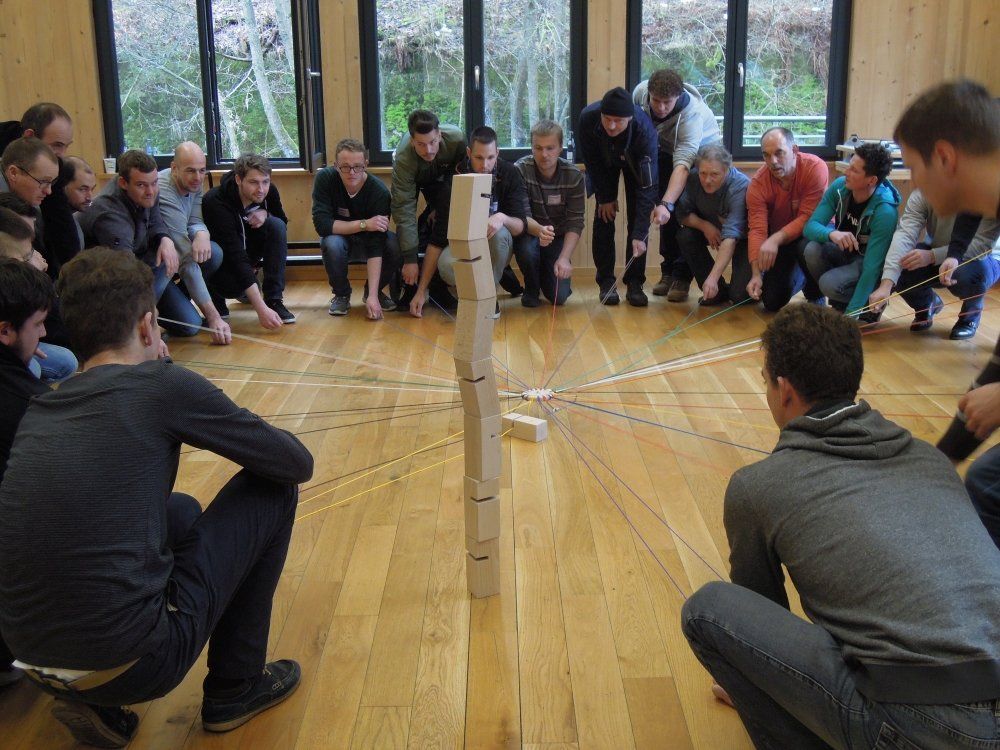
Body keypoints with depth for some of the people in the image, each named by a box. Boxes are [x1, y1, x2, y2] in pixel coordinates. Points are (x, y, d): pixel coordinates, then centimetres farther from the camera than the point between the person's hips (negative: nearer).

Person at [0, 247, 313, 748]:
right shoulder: (163, 385, -9)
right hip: (136, 662, -7)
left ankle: (95, 703, 20)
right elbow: (298, 464, 1)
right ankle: (236, 689, 18)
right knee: (273, 487, 7)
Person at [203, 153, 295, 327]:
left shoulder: (269, 191, -17)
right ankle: (215, 297, 4)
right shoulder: (216, 203, -34)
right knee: (235, 284, -36)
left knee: (277, 225, -22)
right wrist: (261, 309, -47)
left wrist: (265, 214, -23)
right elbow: (235, 258, -40)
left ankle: (274, 300, -18)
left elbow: (283, 220, 5)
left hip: (249, 245, 6)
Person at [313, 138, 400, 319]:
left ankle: (374, 291, -1)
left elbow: (375, 247, -32)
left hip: (367, 242, 0)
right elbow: (321, 224, -29)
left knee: (396, 246, -30)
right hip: (339, 238, 0)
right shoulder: (325, 178, -24)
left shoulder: (380, 191, -27)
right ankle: (341, 294, -6)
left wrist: (373, 295, -40)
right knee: (332, 244, -35)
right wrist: (364, 224, -34)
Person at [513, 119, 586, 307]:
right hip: (530, 234, -1)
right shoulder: (520, 170, -18)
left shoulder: (574, 175, -13)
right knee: (526, 249, -37)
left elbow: (575, 222, -15)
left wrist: (564, 257, -30)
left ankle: (546, 272, 25)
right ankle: (531, 288, -1)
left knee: (559, 296, -14)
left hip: (558, 239, 1)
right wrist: (539, 230, -48)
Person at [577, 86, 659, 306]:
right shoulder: (587, 118, -37)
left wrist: (639, 234, -43)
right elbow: (592, 161, -17)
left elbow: (647, 185, -40)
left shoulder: (644, 129, -41)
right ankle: (606, 282, 1)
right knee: (604, 217, -7)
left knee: (637, 218, -11)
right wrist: (605, 197, -13)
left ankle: (634, 283, -2)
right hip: (603, 162, 1)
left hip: (635, 163, -1)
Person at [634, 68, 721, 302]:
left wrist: (666, 204, -61)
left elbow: (683, 164, -48)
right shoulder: (640, 92, -25)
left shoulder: (692, 113, -39)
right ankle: (668, 272, 8)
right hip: (666, 150, 5)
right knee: (667, 215, -3)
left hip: (702, 153, -4)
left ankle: (682, 277, -10)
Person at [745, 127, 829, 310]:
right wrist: (756, 274, -34)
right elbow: (757, 230, -23)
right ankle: (801, 277, 32)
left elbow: (808, 218, -27)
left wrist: (776, 239, -40)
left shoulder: (815, 168, -26)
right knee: (773, 302, -3)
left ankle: (816, 296, -7)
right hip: (780, 242, 3)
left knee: (807, 248, -39)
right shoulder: (758, 183, -18)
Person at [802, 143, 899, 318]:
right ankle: (839, 302, -1)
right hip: (844, 250, 6)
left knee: (829, 283, -32)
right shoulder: (839, 186, -16)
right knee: (813, 250, -26)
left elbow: (872, 267, -32)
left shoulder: (885, 211, -30)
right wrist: (831, 234, -43)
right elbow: (810, 226, -19)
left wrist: (849, 315, -35)